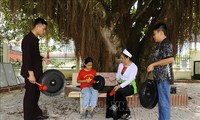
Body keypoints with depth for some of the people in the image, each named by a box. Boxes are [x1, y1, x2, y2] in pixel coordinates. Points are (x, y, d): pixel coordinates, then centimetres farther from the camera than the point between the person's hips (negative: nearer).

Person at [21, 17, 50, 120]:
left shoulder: (34, 39, 13)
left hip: (36, 72, 10)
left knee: (36, 93, 17)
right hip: (30, 73, -10)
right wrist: (31, 74, -26)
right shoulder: (28, 39, -16)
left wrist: (43, 58, 12)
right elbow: (27, 57, -23)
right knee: (30, 95, -1)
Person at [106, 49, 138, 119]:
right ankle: (113, 112, -15)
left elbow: (129, 80, -23)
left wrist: (120, 86, -36)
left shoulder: (134, 67, -13)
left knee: (119, 92, -35)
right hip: (121, 85, 6)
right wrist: (115, 79, -12)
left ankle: (126, 113, -20)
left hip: (130, 86, -6)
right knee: (109, 92, -23)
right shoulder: (121, 65, 8)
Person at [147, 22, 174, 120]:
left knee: (164, 102, -5)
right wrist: (153, 67, 12)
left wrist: (153, 64, -18)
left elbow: (170, 59, -24)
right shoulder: (161, 44, 17)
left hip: (164, 77, -10)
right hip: (160, 77, 10)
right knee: (162, 102, 15)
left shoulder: (166, 43, -12)